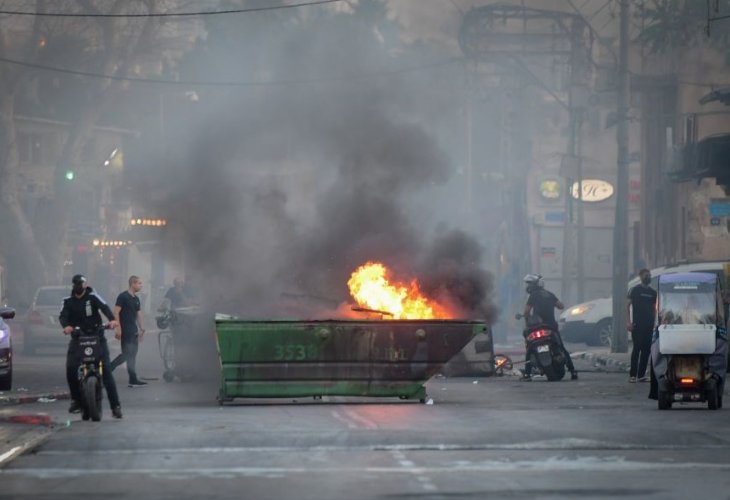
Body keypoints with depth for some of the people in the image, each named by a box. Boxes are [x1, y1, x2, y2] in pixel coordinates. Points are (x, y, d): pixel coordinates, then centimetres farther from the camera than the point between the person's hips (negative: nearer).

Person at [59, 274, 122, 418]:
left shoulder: (92, 297, -1)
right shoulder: (68, 301, 8)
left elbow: (104, 307, -17)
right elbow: (63, 315, -7)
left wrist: (112, 319, -38)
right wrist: (66, 326, -31)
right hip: (77, 338, 3)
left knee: (106, 370, -10)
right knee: (70, 369, -14)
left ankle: (115, 405, -10)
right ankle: (76, 399, 6)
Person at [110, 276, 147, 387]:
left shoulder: (136, 299, 16)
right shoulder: (123, 297, -9)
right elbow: (116, 312, -14)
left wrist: (142, 329, 14)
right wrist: (118, 328, -20)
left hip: (133, 331, 9)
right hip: (125, 331, -9)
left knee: (132, 354, 6)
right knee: (127, 354, -9)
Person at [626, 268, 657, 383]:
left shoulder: (652, 292, 14)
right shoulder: (635, 290, 0)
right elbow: (627, 305, -3)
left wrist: (653, 323, 11)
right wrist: (628, 321, -12)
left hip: (649, 326, 5)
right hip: (637, 325, -5)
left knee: (646, 350, 4)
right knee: (636, 349, -9)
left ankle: (641, 375, 9)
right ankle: (632, 374, -7)